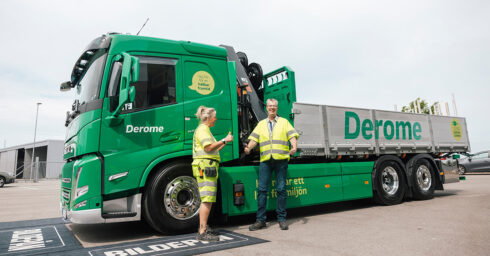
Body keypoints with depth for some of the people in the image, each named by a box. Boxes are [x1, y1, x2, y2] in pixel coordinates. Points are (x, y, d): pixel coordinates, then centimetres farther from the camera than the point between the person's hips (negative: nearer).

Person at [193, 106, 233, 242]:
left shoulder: (206, 130, 27)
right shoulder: (202, 129, -6)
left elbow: (214, 150, 27)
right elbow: (208, 147, -18)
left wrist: (225, 142, 21)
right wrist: (224, 140, -11)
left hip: (208, 168, 11)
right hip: (205, 166, -11)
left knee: (207, 199, 13)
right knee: (207, 199, -13)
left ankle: (203, 227, 20)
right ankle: (202, 232, -12)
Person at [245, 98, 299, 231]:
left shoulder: (284, 122, 14)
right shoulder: (261, 124, 19)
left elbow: (292, 135, 3)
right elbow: (254, 138, 10)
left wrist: (294, 147, -16)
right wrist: (248, 148, -10)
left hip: (281, 159, -1)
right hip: (265, 160, 1)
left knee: (281, 189, 1)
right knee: (262, 189, -2)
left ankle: (281, 219, 12)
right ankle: (260, 220, 5)